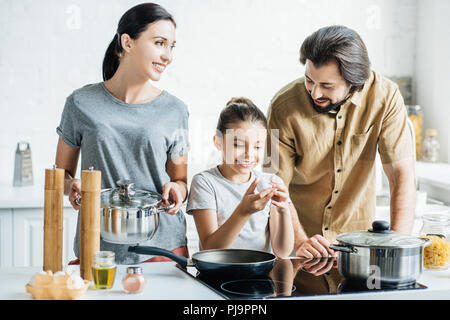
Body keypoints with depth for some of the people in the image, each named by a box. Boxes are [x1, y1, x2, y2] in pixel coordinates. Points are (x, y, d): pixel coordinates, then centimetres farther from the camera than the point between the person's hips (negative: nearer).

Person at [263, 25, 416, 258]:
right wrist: (300, 242, -27)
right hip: (300, 232, -1)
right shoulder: (284, 106, -15)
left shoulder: (384, 97, -13)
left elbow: (401, 175, -12)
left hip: (355, 235, 1)